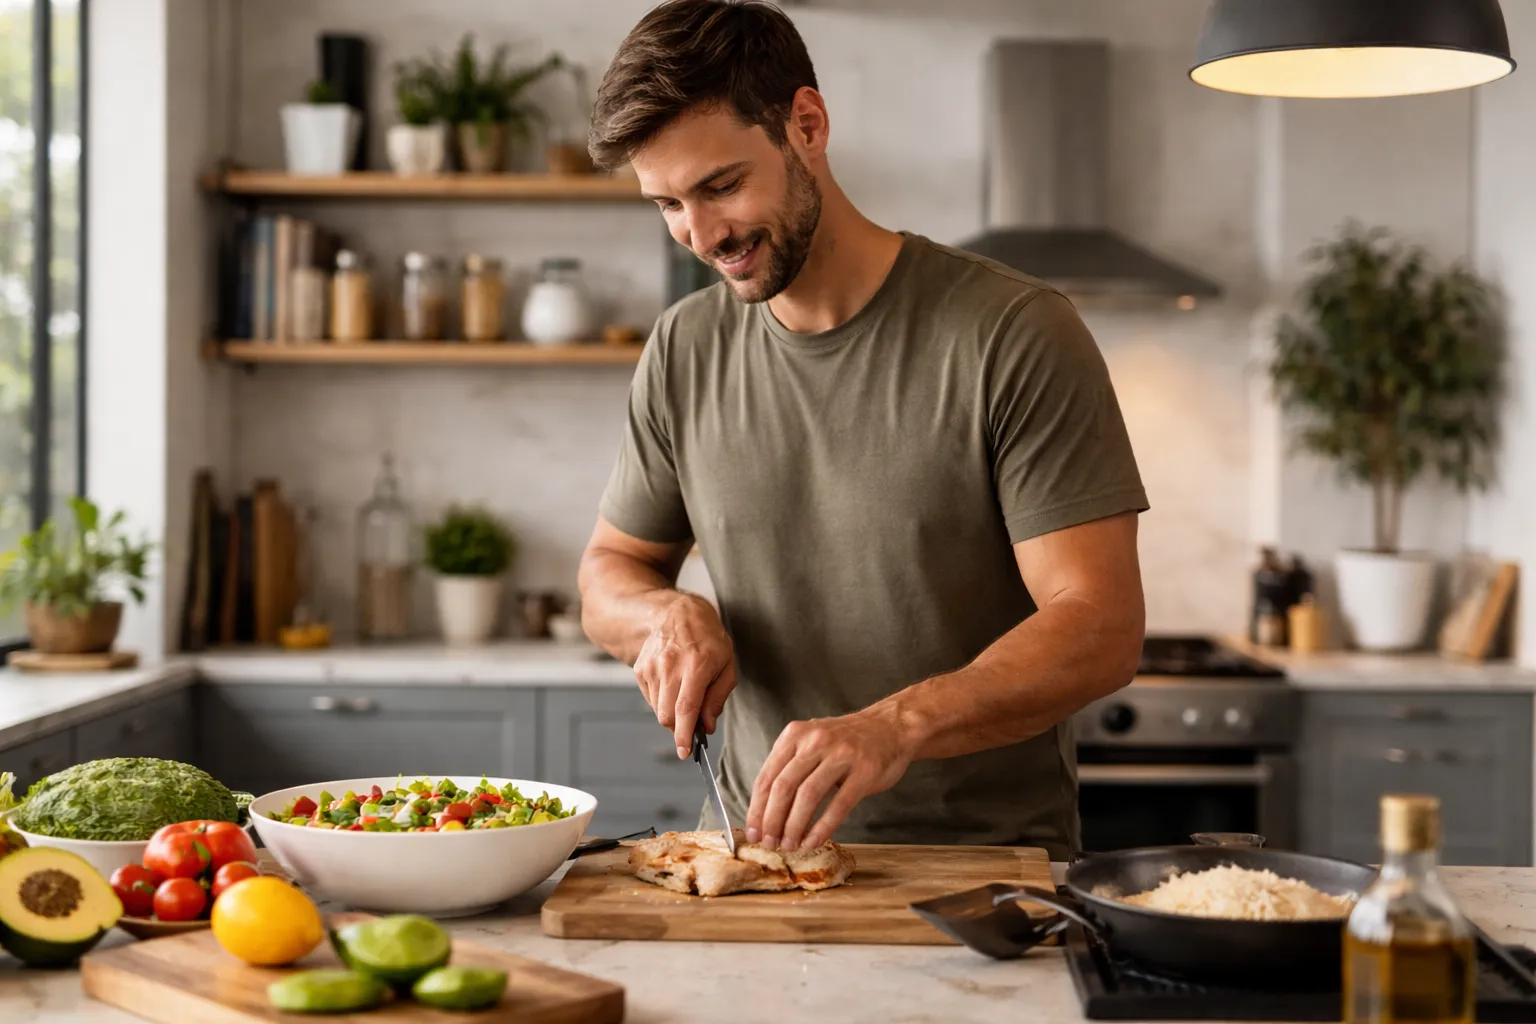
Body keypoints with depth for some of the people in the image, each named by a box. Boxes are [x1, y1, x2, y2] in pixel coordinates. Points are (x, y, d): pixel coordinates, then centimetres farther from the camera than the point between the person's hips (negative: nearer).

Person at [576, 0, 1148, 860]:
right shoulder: (685, 353, 8)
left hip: (990, 853, -3)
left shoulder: (1015, 335, -8)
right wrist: (666, 614, -4)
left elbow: (1101, 629, -13)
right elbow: (610, 570, 20)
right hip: (767, 850, 4)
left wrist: (898, 725, -28)